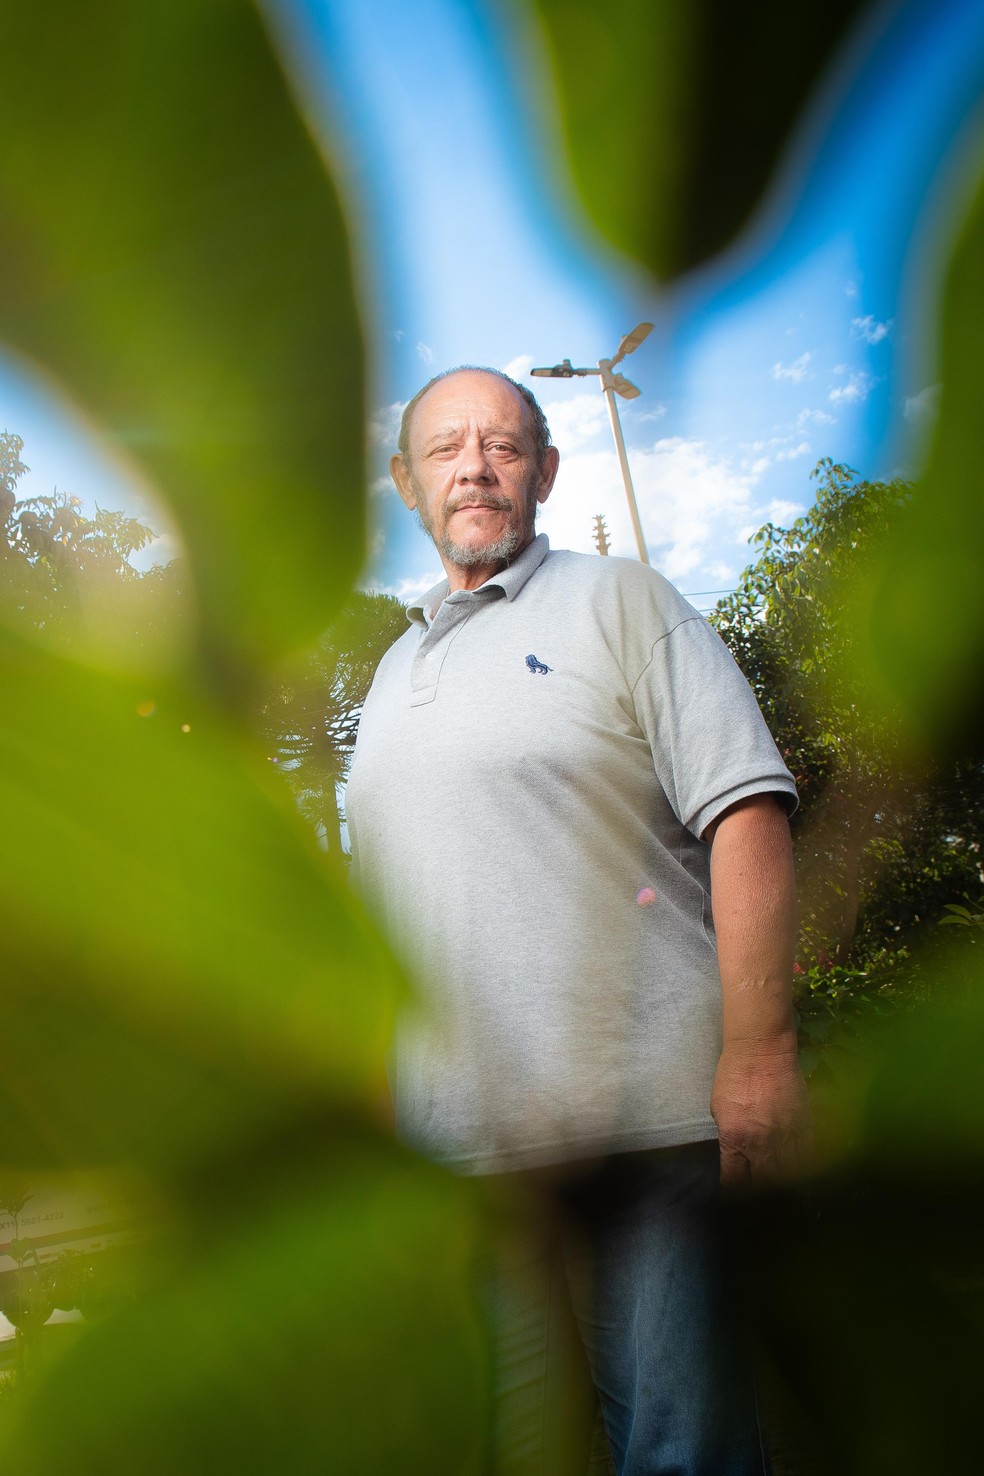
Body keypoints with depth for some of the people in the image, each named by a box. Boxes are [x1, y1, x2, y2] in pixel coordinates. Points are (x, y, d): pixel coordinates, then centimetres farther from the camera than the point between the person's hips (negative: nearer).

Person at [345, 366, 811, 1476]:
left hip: (643, 1109, -5)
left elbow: (747, 813, -8)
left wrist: (759, 1048, -16)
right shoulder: (395, 670, 20)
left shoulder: (620, 603, 3)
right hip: (453, 1134, 6)